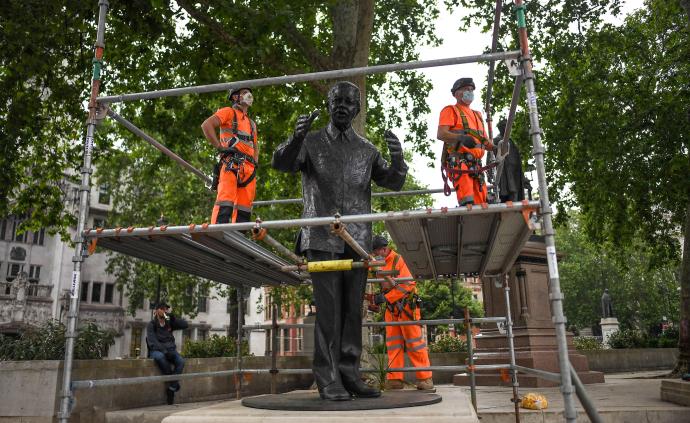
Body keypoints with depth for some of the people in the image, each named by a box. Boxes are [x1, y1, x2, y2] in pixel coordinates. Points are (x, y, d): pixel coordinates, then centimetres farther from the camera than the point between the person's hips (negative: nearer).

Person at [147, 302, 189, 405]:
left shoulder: (169, 323, 13)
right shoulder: (152, 325, 0)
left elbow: (185, 325, 6)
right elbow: (152, 342, -11)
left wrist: (173, 317, -7)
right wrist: (164, 351, -25)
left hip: (170, 349, 4)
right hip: (156, 351, -3)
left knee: (181, 361, -27)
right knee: (160, 357, -39)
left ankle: (171, 388, -21)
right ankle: (173, 382, -22)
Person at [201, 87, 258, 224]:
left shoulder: (252, 123, 32)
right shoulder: (228, 112, 11)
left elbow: (255, 146, 39)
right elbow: (206, 125, -4)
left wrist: (255, 161, 20)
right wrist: (220, 147, -11)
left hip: (248, 168, 7)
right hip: (230, 164, -7)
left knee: (244, 208, -2)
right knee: (225, 203, -20)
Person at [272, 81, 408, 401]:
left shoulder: (366, 149, 15)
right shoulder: (312, 142, 8)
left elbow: (394, 182, 15)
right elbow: (281, 163, -4)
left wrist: (397, 157, -7)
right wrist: (296, 138, -23)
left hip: (357, 239, 3)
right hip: (323, 238, -3)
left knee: (353, 309, 5)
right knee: (328, 308, -5)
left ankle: (350, 375, 12)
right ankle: (328, 379, 1)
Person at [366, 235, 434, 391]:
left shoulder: (398, 260, -13)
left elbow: (406, 285, -21)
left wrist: (385, 297, -23)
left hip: (406, 305, -7)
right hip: (390, 308, 7)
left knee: (414, 342, -3)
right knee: (393, 344, 5)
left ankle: (425, 378, 3)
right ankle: (395, 379, 8)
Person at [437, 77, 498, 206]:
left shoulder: (477, 115, 31)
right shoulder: (451, 111, 9)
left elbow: (485, 140, 28)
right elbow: (441, 134, -7)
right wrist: (461, 137, -24)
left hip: (475, 165, 7)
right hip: (458, 162, -7)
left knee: (481, 203, -3)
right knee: (468, 201, -25)